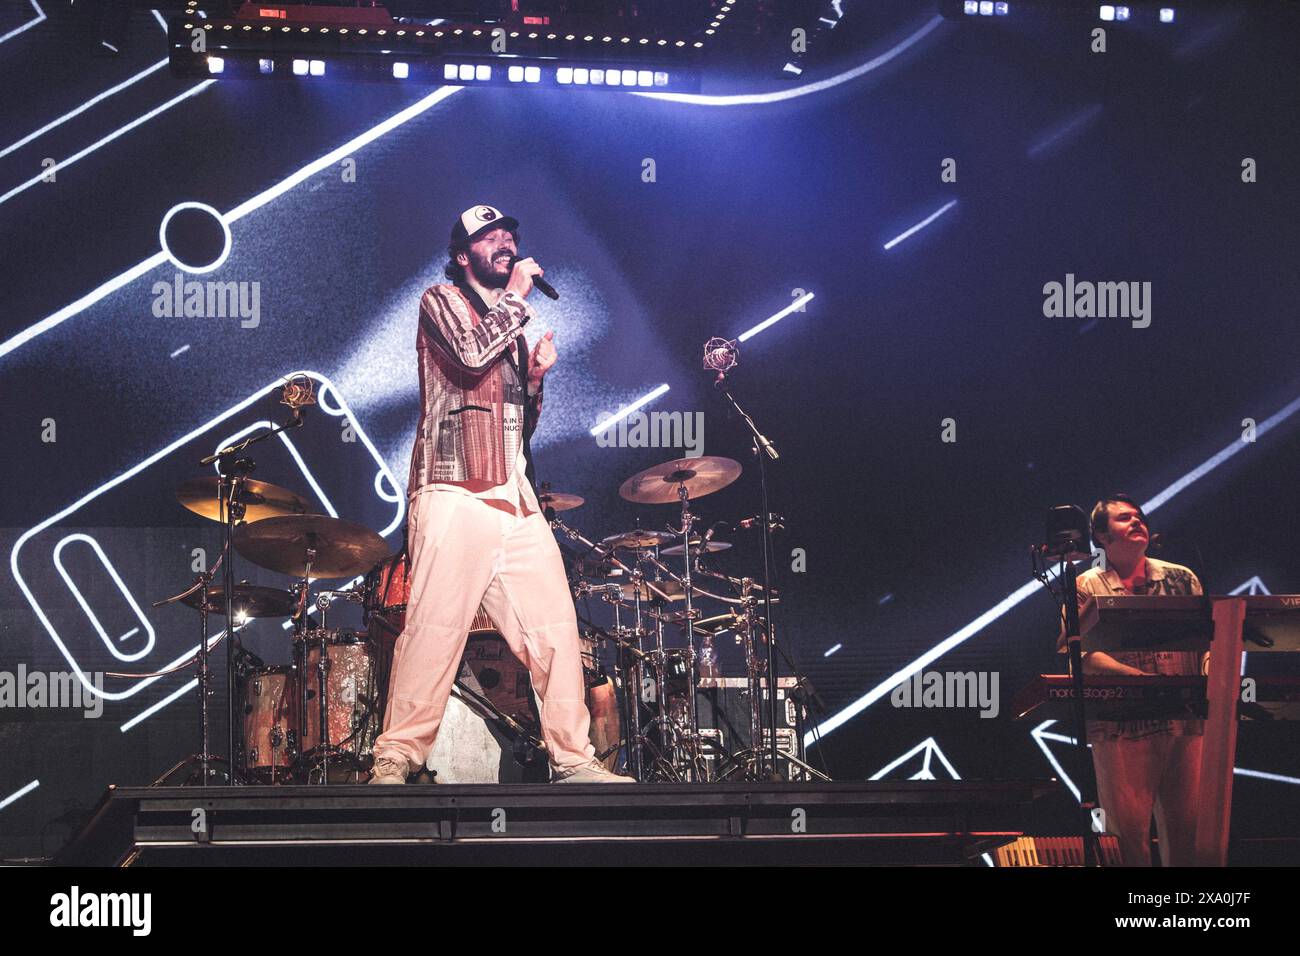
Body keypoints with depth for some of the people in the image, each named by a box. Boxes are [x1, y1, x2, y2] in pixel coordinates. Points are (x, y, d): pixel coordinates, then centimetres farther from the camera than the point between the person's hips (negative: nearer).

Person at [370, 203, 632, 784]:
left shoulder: (509, 323, 28)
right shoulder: (442, 301, 7)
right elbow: (470, 355, -15)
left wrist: (536, 377, 10)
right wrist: (516, 296, -3)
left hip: (516, 497, 7)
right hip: (455, 492, -7)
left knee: (557, 628, -2)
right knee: (434, 629, -14)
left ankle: (573, 759, 0)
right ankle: (394, 761, -11)